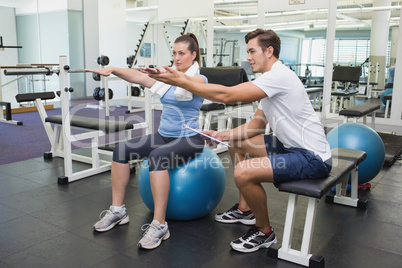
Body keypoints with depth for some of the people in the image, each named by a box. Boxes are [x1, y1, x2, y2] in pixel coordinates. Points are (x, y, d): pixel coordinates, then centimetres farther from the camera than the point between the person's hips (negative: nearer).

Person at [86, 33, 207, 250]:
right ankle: (118, 210, 0)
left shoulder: (199, 79, -6)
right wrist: (113, 70, -17)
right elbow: (139, 78, -2)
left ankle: (159, 225, -30)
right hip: (164, 135, 7)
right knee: (122, 149, -10)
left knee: (157, 156, -36)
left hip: (189, 138, -7)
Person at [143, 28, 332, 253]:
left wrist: (182, 81, -21)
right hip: (291, 146, 11)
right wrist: (222, 135, 1)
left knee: (243, 173, -28)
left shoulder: (279, 76, -20)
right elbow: (257, 124, 14)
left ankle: (264, 232, 0)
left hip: (313, 157, -11)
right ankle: (245, 210, 28)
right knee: (236, 143, 18)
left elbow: (227, 95, -27)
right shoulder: (271, 78, 12)